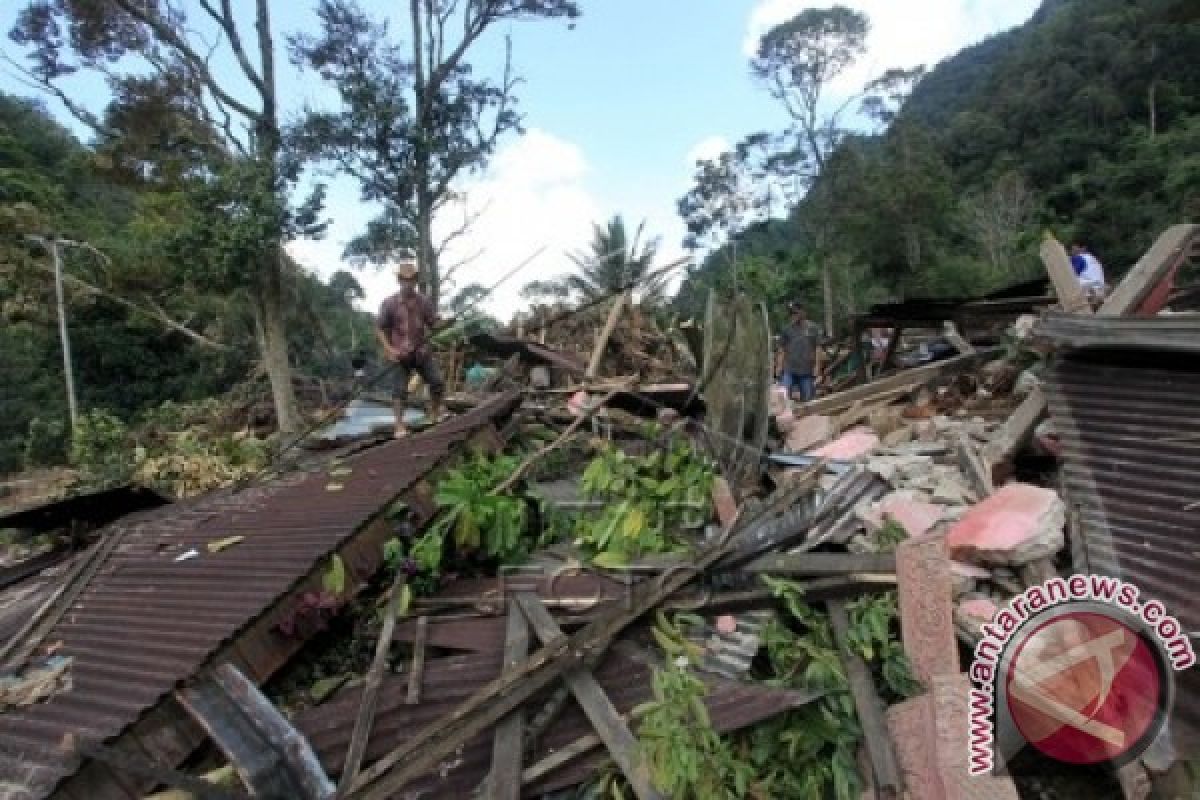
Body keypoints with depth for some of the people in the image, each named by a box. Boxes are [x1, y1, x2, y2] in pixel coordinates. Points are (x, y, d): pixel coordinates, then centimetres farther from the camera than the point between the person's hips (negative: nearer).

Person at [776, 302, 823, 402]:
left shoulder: (813, 328, 3)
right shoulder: (787, 329, 7)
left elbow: (818, 348, 2)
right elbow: (782, 349, 9)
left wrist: (817, 365, -5)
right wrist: (779, 365, 4)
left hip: (807, 370, 0)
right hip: (789, 370, 1)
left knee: (806, 398, 7)